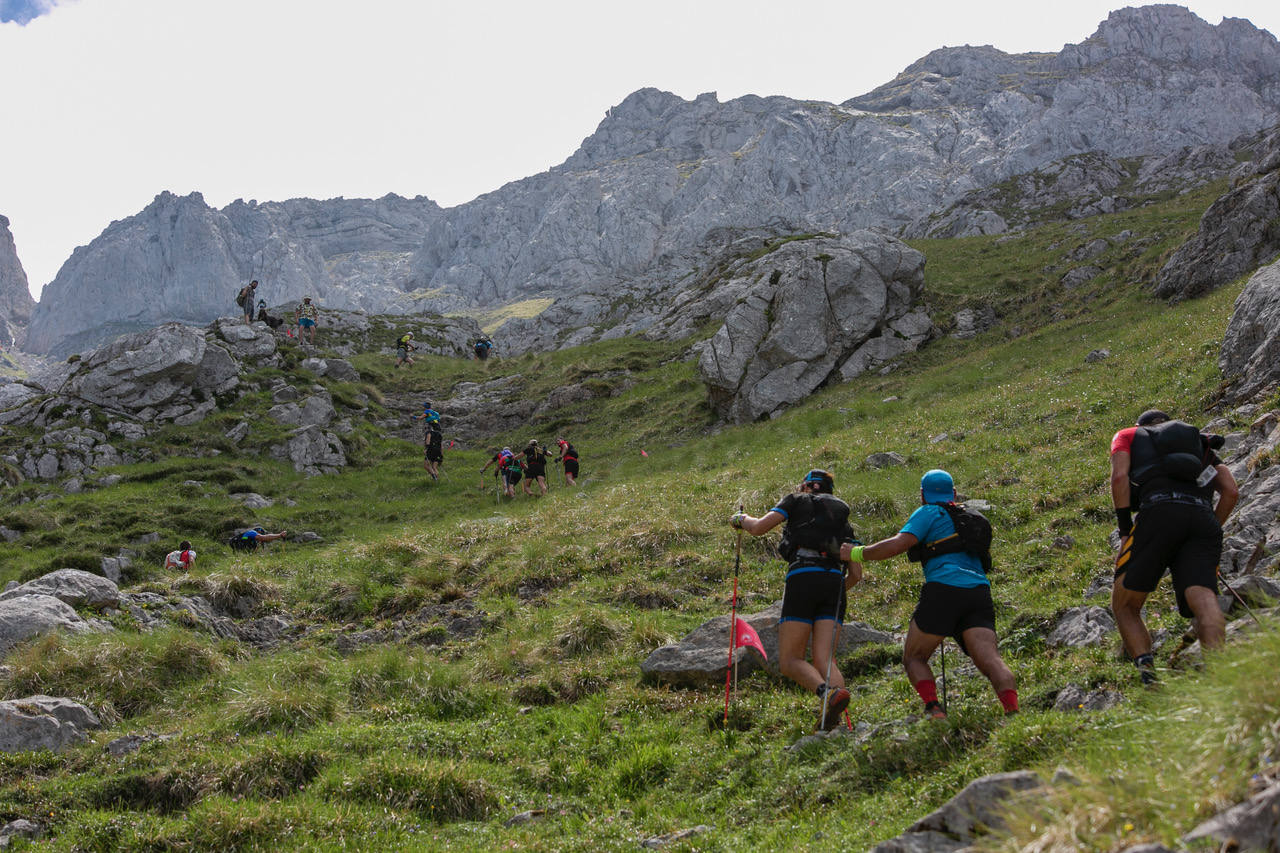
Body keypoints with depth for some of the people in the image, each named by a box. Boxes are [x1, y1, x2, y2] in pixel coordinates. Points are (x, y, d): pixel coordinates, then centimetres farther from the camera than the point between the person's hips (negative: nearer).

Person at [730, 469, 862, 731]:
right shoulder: (843, 519, 31)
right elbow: (856, 574, 22)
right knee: (825, 660, -2)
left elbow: (759, 528, 6)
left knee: (790, 661, -3)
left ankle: (827, 691, -32)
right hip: (835, 582, 4)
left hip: (803, 576, -4)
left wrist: (741, 519, 27)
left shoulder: (797, 501, 19)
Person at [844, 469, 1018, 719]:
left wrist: (855, 553, 5)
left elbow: (899, 543, -4)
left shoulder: (929, 513, 11)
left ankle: (933, 708, -13)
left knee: (913, 658, 9)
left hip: (945, 589, -5)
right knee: (990, 659, -11)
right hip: (979, 593, 5)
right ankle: (1012, 709, -36)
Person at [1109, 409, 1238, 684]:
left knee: (1124, 606, 6)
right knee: (1201, 598, -17)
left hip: (1160, 511, -3)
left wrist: (1125, 531, 8)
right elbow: (1231, 490, 20)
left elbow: (1119, 477, 7)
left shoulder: (1128, 435, 30)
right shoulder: (1201, 444, 38)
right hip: (1204, 517, 3)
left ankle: (1147, 671, -17)